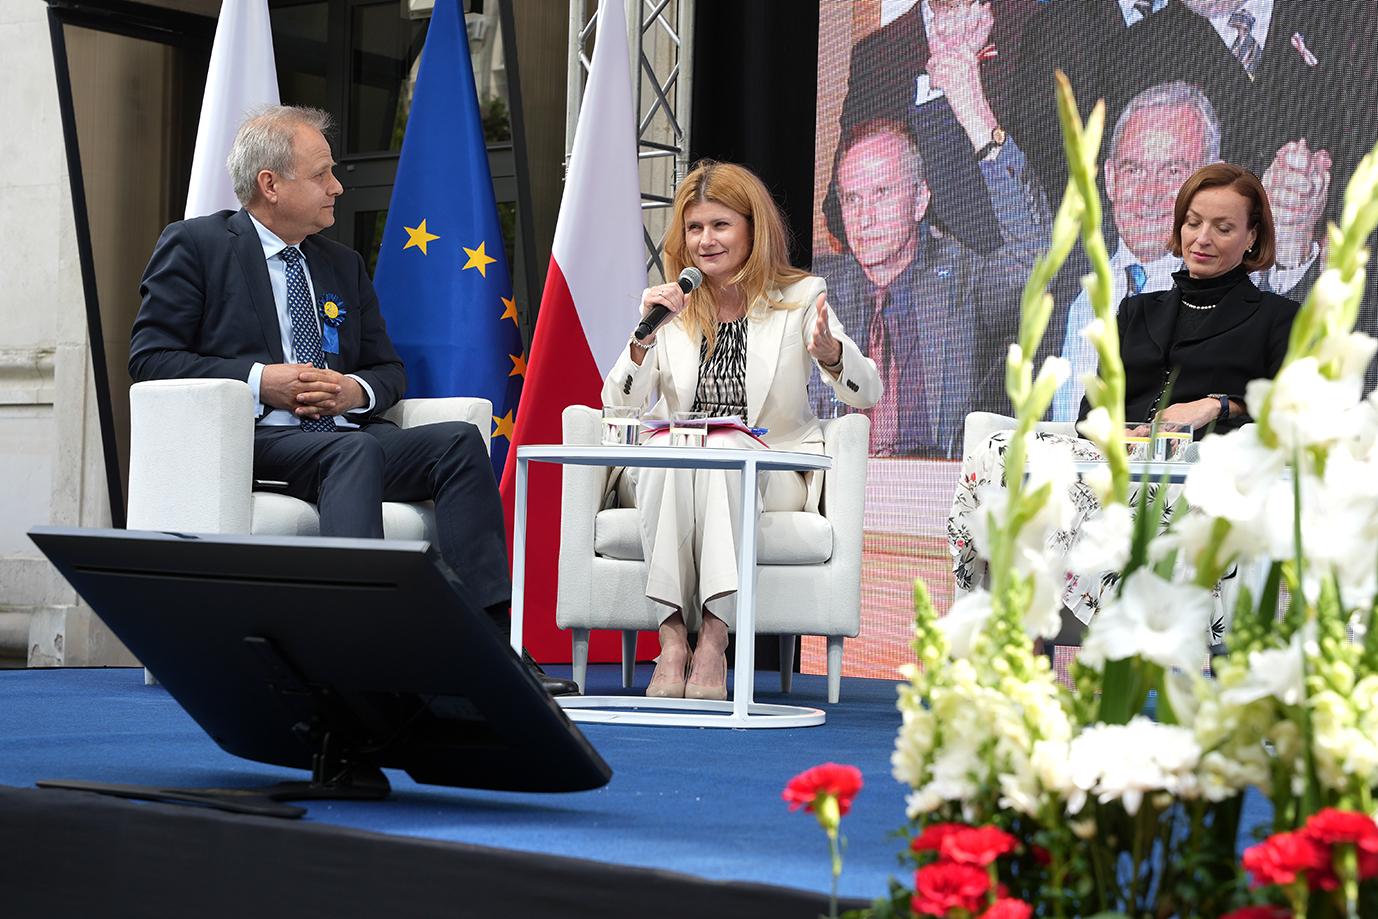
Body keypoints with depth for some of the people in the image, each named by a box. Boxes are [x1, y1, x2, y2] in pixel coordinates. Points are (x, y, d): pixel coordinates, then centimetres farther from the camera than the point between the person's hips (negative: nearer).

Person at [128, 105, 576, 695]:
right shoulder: (194, 245, 6)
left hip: (344, 430, 6)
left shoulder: (344, 265, 25)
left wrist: (356, 392, -3)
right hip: (254, 440, -6)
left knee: (460, 441, -21)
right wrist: (258, 380, -14)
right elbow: (149, 357, -3)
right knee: (357, 451, -37)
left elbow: (389, 370, 24)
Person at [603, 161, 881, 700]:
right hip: (667, 478, 1)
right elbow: (618, 406, 1)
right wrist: (644, 337, -17)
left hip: (769, 470, -1)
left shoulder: (799, 297, 5)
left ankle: (714, 640, -39)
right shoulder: (670, 304, 9)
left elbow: (868, 394, -5)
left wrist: (830, 351, -27)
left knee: (722, 449, -35)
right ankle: (672, 639, -39)